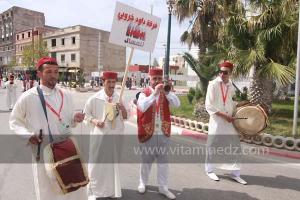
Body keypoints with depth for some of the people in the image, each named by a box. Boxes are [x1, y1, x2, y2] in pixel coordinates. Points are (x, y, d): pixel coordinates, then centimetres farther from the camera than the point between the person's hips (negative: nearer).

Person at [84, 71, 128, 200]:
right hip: (99, 136, -3)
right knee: (96, 163, 5)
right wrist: (94, 121, -17)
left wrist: (123, 109, -14)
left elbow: (125, 117, 7)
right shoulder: (94, 99, -8)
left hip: (115, 136, 4)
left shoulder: (119, 98, 2)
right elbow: (86, 115, 0)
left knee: (113, 163, 15)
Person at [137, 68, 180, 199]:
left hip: (163, 133, 3)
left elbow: (177, 104, -10)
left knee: (163, 160, 9)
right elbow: (142, 107, -24)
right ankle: (142, 183, 33)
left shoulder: (165, 93, 4)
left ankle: (163, 187, 23)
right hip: (148, 133, -2)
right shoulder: (144, 93, -5)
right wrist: (154, 93, -28)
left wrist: (167, 92, -21)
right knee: (146, 159, 13)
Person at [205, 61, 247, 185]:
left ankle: (235, 173, 21)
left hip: (229, 120, 5)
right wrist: (224, 115, -19)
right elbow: (209, 106, -15)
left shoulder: (231, 86, 7)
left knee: (234, 146, 7)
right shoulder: (213, 84, -10)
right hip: (217, 121, -5)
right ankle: (209, 170, 25)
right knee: (213, 145, 6)